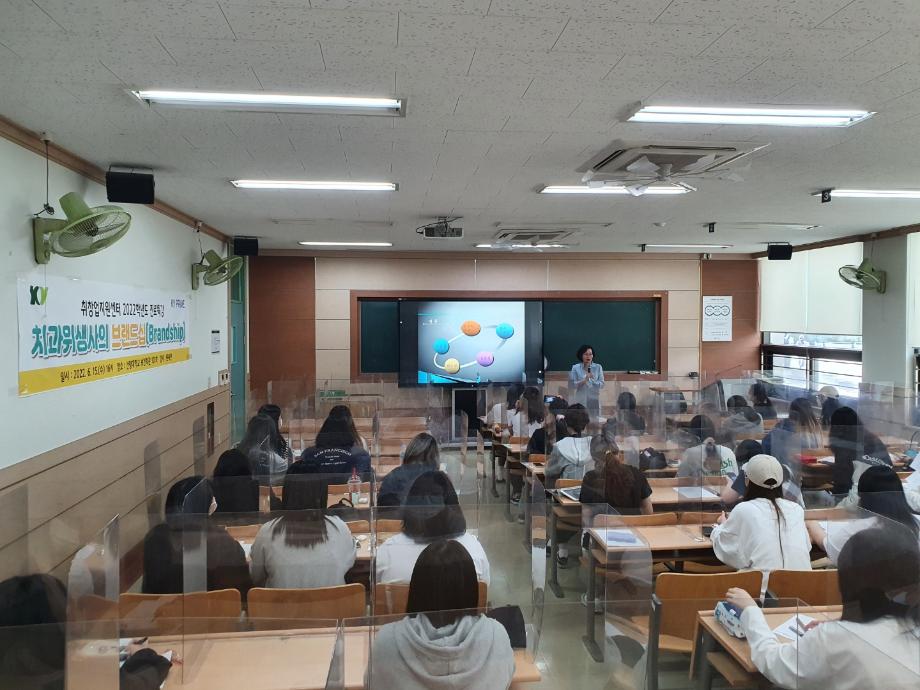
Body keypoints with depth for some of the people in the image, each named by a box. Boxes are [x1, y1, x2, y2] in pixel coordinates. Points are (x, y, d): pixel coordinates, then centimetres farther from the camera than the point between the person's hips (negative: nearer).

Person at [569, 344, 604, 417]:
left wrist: (592, 380, -15)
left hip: (594, 400, 1)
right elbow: (572, 385, -3)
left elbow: (602, 384, 1)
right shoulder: (575, 368, 2)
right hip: (581, 400, -1)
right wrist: (584, 381, -17)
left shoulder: (598, 367, 5)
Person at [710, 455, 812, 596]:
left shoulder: (743, 510, -3)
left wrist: (722, 526, 28)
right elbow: (807, 546, 20)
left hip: (763, 590, -4)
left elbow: (725, 551, 6)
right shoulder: (796, 509, 9)